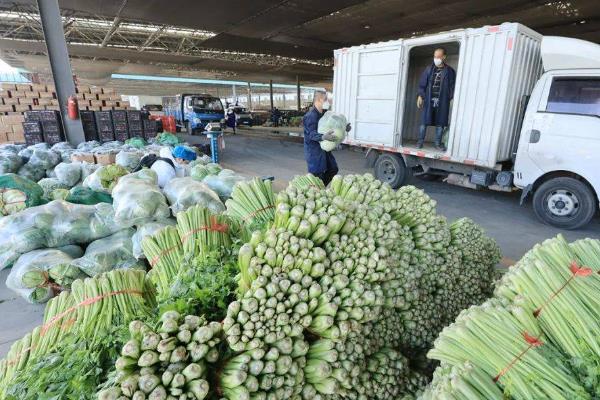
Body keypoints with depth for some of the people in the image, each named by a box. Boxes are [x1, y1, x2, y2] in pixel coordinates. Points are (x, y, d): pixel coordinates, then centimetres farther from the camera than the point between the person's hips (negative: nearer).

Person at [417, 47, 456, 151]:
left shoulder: (450, 71, 5)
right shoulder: (429, 69, 7)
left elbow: (452, 86, 5)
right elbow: (422, 83, 6)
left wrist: (452, 98, -2)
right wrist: (420, 96, -3)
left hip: (442, 101, 0)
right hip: (429, 100, 0)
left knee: (440, 123, 5)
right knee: (424, 121, -1)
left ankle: (438, 143, 13)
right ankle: (420, 141, 11)